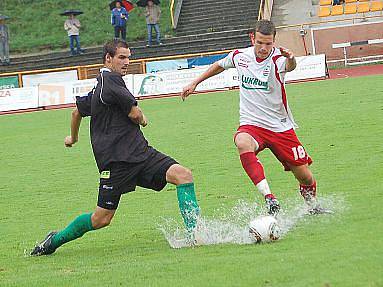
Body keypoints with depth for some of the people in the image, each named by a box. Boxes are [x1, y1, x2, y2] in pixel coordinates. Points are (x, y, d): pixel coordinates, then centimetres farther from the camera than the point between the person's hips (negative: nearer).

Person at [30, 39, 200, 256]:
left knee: (183, 175, -11)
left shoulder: (99, 87, 19)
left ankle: (195, 232, -13)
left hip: (140, 153, 9)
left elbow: (78, 111, 33)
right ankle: (55, 241, 19)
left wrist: (73, 137, 52)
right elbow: (135, 114, -13)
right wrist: (143, 119, 12)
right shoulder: (110, 80, -11)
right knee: (101, 219, -3)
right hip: (116, 161, -9)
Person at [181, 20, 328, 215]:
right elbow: (219, 65, 22)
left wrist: (290, 58, -64)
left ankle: (313, 206, 36)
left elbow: (290, 66, -41)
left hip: (281, 127, -1)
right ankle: (269, 198, -43)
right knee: (242, 143, -36)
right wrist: (195, 83, 26)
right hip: (251, 124, 1)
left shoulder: (277, 59, -15)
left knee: (305, 177, 1)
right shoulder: (239, 56, -2)